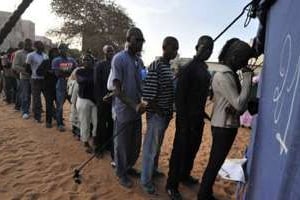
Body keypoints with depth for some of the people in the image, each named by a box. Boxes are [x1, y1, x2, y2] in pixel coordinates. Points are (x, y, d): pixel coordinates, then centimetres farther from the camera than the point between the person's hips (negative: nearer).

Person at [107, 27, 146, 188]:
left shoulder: (139, 61, 9)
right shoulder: (119, 59, -13)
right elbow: (117, 90, -18)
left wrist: (143, 102, 0)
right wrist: (135, 106, -26)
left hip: (136, 111, 7)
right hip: (123, 112, -7)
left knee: (135, 144, 18)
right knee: (122, 145, 10)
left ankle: (129, 167, 41)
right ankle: (121, 173, 31)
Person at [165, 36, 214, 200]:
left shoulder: (205, 70, 12)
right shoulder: (188, 69, -14)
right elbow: (179, 97, -18)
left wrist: (202, 113, 11)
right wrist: (183, 121, -21)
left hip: (198, 118, 8)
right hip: (187, 118, -8)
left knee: (192, 149, 19)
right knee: (180, 151, 1)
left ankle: (185, 175, 38)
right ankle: (171, 185, 15)